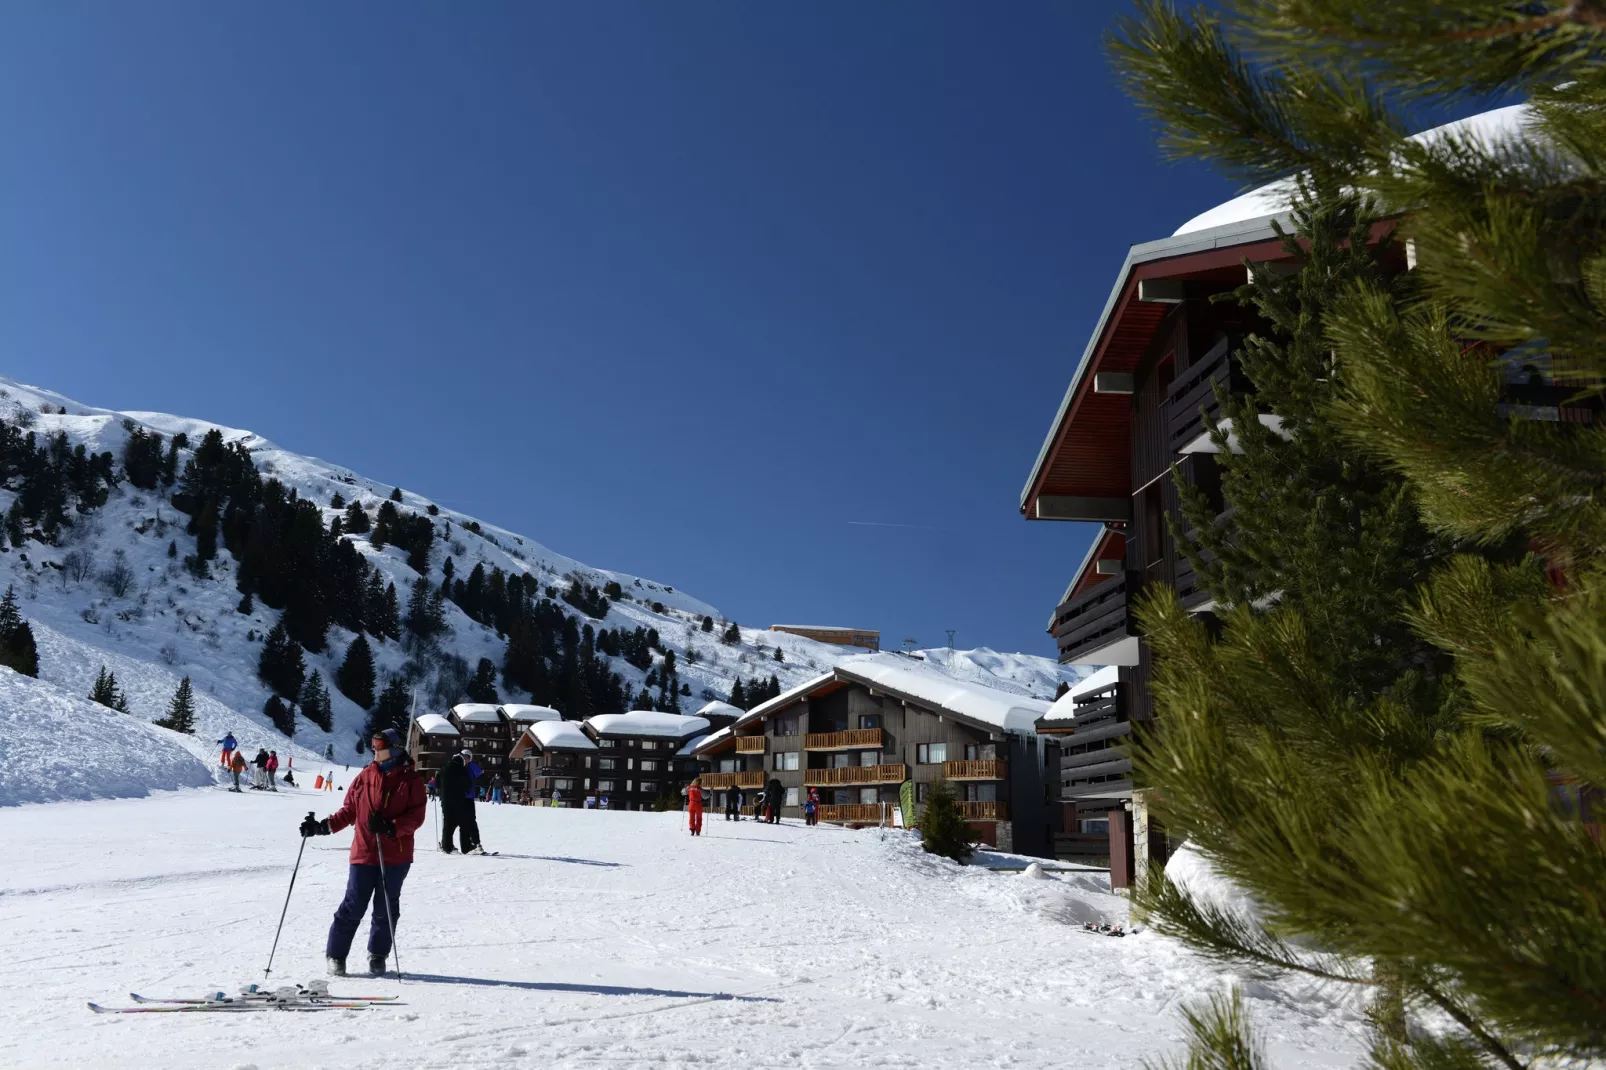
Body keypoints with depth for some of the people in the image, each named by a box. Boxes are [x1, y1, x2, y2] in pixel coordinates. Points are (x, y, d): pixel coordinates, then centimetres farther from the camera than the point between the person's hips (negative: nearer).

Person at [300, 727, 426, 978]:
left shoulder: (410, 781, -1)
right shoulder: (365, 776, 6)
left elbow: (416, 817, -8)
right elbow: (348, 811, 11)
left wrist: (390, 826, -22)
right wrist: (323, 826, 0)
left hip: (395, 857, -1)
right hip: (364, 853, 1)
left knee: (386, 909, 9)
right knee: (353, 907, 1)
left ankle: (378, 956, 25)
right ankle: (336, 955, 16)